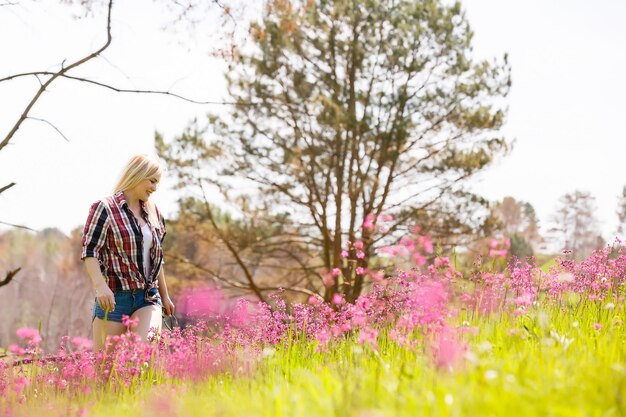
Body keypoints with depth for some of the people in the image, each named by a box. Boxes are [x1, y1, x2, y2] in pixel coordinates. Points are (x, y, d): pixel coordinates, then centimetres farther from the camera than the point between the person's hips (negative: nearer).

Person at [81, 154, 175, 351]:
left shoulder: (153, 212, 15)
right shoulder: (105, 208, -3)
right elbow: (89, 252, -11)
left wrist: (165, 295, 27)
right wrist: (100, 285, -25)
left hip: (148, 298, 4)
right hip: (114, 298, -4)